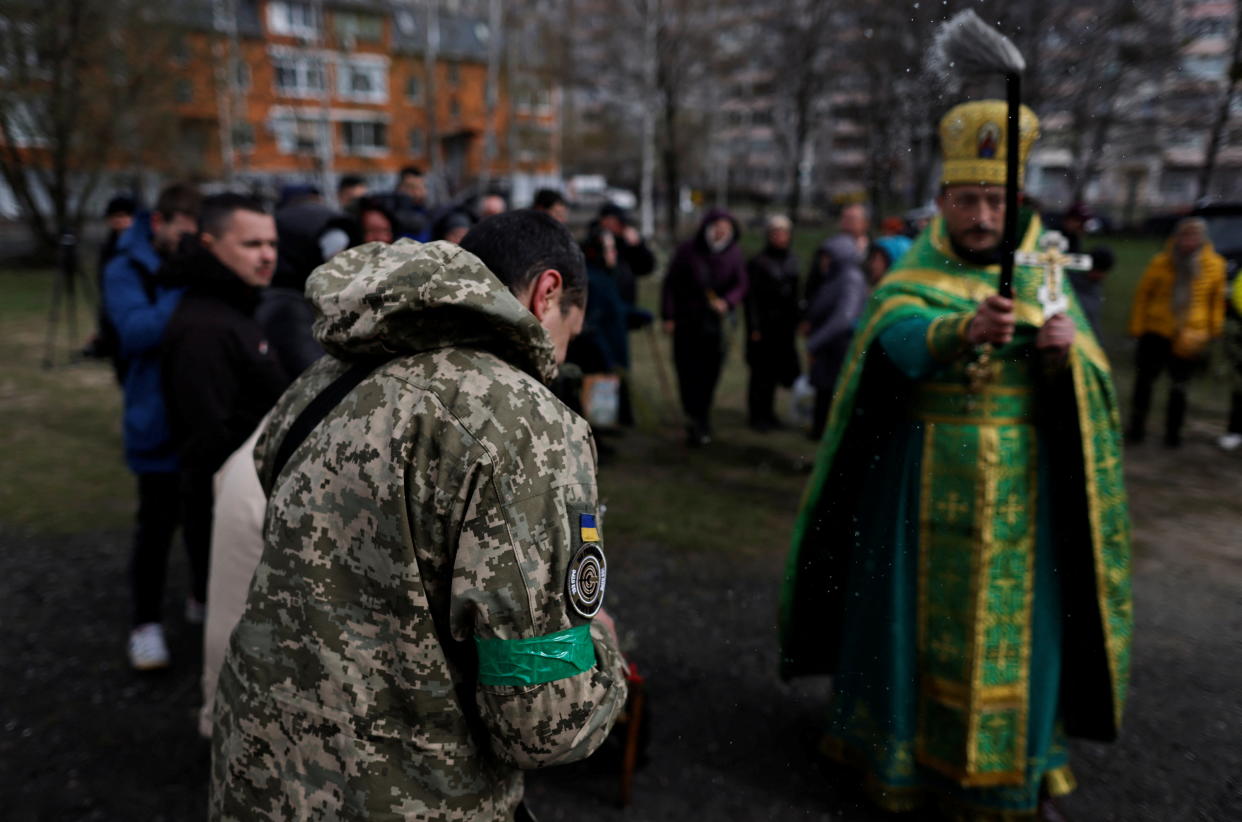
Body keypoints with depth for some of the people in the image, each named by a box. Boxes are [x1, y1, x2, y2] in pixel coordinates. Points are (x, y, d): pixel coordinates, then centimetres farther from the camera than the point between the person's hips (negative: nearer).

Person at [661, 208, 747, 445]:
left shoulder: (733, 254, 2)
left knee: (710, 372, 2)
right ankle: (695, 420, 5)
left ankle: (699, 422, 17)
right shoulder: (688, 250, -5)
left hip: (714, 321, 2)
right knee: (688, 371, -4)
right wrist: (668, 316, -6)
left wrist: (727, 302, -17)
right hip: (686, 321, -2)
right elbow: (670, 283, -2)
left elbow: (740, 285, 5)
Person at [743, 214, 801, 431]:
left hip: (785, 325, 6)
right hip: (764, 325, -6)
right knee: (762, 371, 0)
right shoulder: (758, 262, -8)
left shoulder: (791, 260, 10)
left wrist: (795, 322, 11)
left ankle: (767, 414, 22)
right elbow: (751, 297, -9)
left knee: (779, 369, 9)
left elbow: (794, 293, 15)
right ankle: (758, 415, 11)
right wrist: (754, 328, -13)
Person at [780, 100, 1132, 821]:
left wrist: (1068, 350, -28)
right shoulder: (915, 275, -1)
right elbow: (900, 336, -23)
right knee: (912, 607, 5)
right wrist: (968, 330, -43)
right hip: (924, 478, -1)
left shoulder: (1044, 274, 5)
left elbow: (1085, 383, -5)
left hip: (1018, 483, 2)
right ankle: (898, 741, 24)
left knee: (1010, 617, 7)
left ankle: (1014, 764, 25)